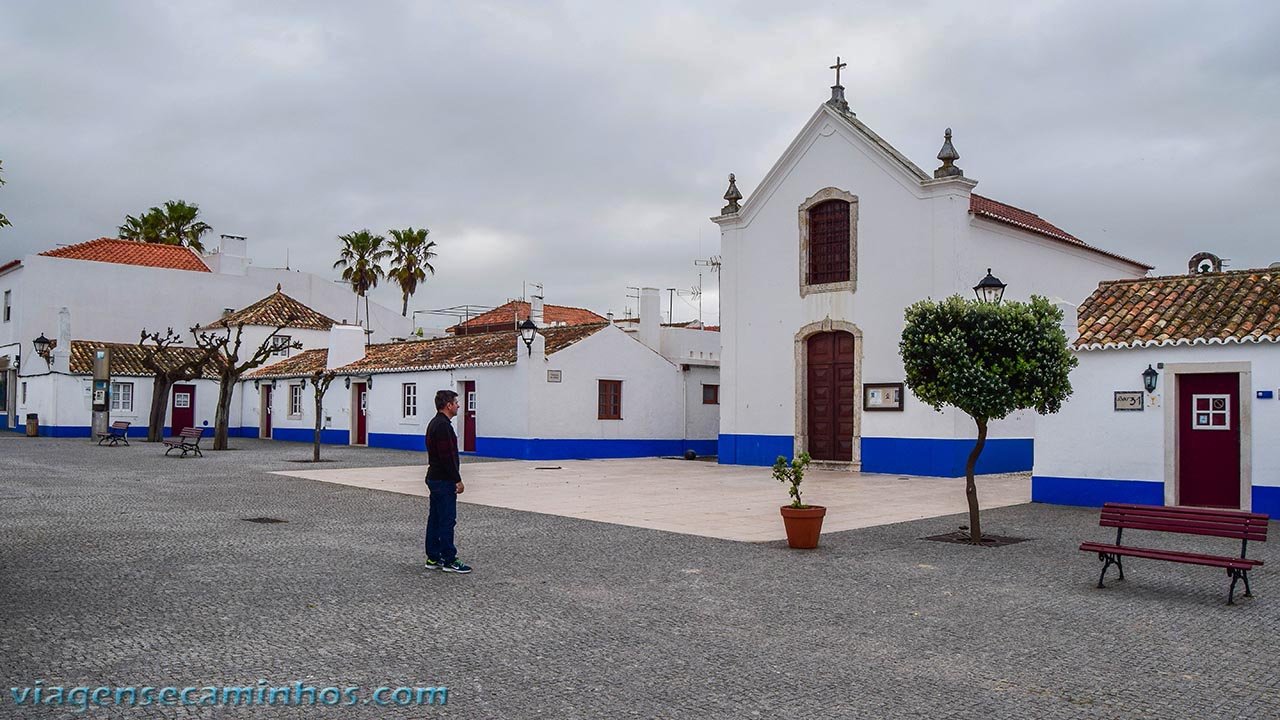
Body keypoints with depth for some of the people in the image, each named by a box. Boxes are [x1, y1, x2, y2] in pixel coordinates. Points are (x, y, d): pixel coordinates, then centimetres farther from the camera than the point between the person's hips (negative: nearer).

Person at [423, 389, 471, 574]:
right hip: (444, 481, -11)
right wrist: (458, 480, -18)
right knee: (447, 520, -5)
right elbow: (447, 456, -23)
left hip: (434, 478, 11)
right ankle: (449, 561, -1)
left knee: (435, 519, 12)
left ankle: (433, 558, 17)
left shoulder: (435, 423, 15)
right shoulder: (443, 426, -19)